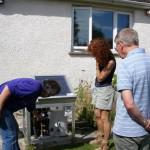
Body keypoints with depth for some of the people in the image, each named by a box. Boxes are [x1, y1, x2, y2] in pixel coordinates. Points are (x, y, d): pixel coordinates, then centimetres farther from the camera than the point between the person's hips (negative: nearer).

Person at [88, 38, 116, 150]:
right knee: (97, 115, 16)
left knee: (104, 118, -3)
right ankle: (100, 137, 32)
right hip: (97, 88, 9)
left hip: (105, 90, -9)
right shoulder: (102, 59, 3)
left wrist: (97, 63, -15)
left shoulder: (110, 62, -20)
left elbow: (100, 78, -17)